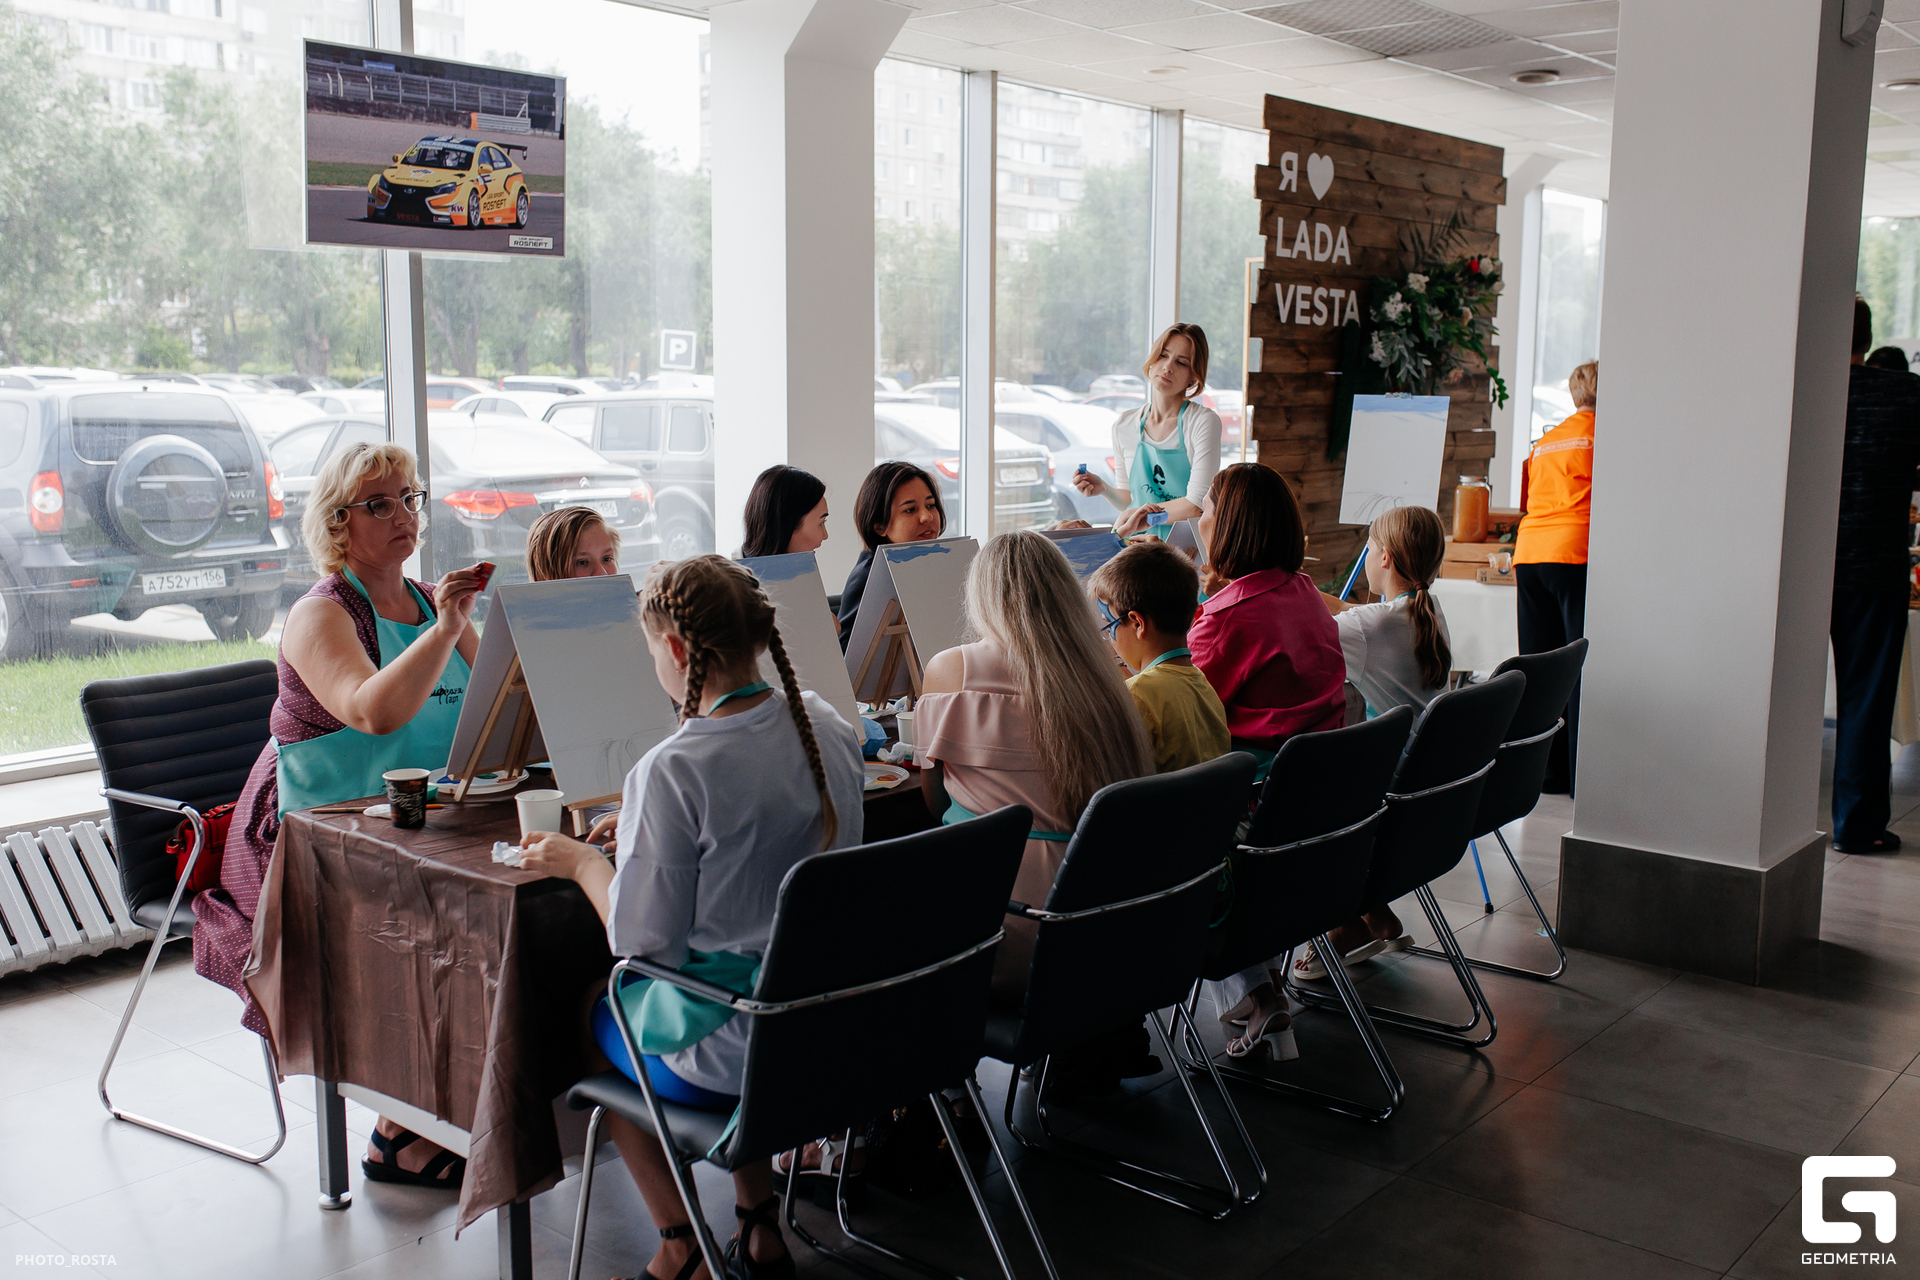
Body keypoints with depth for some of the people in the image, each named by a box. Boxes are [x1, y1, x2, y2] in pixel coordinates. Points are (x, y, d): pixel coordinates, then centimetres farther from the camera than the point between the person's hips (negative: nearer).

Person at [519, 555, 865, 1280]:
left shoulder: (672, 772, -25)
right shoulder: (828, 728, -4)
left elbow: (642, 940, -17)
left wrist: (582, 861, 0)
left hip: (729, 1055, -6)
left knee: (590, 1014, 24)